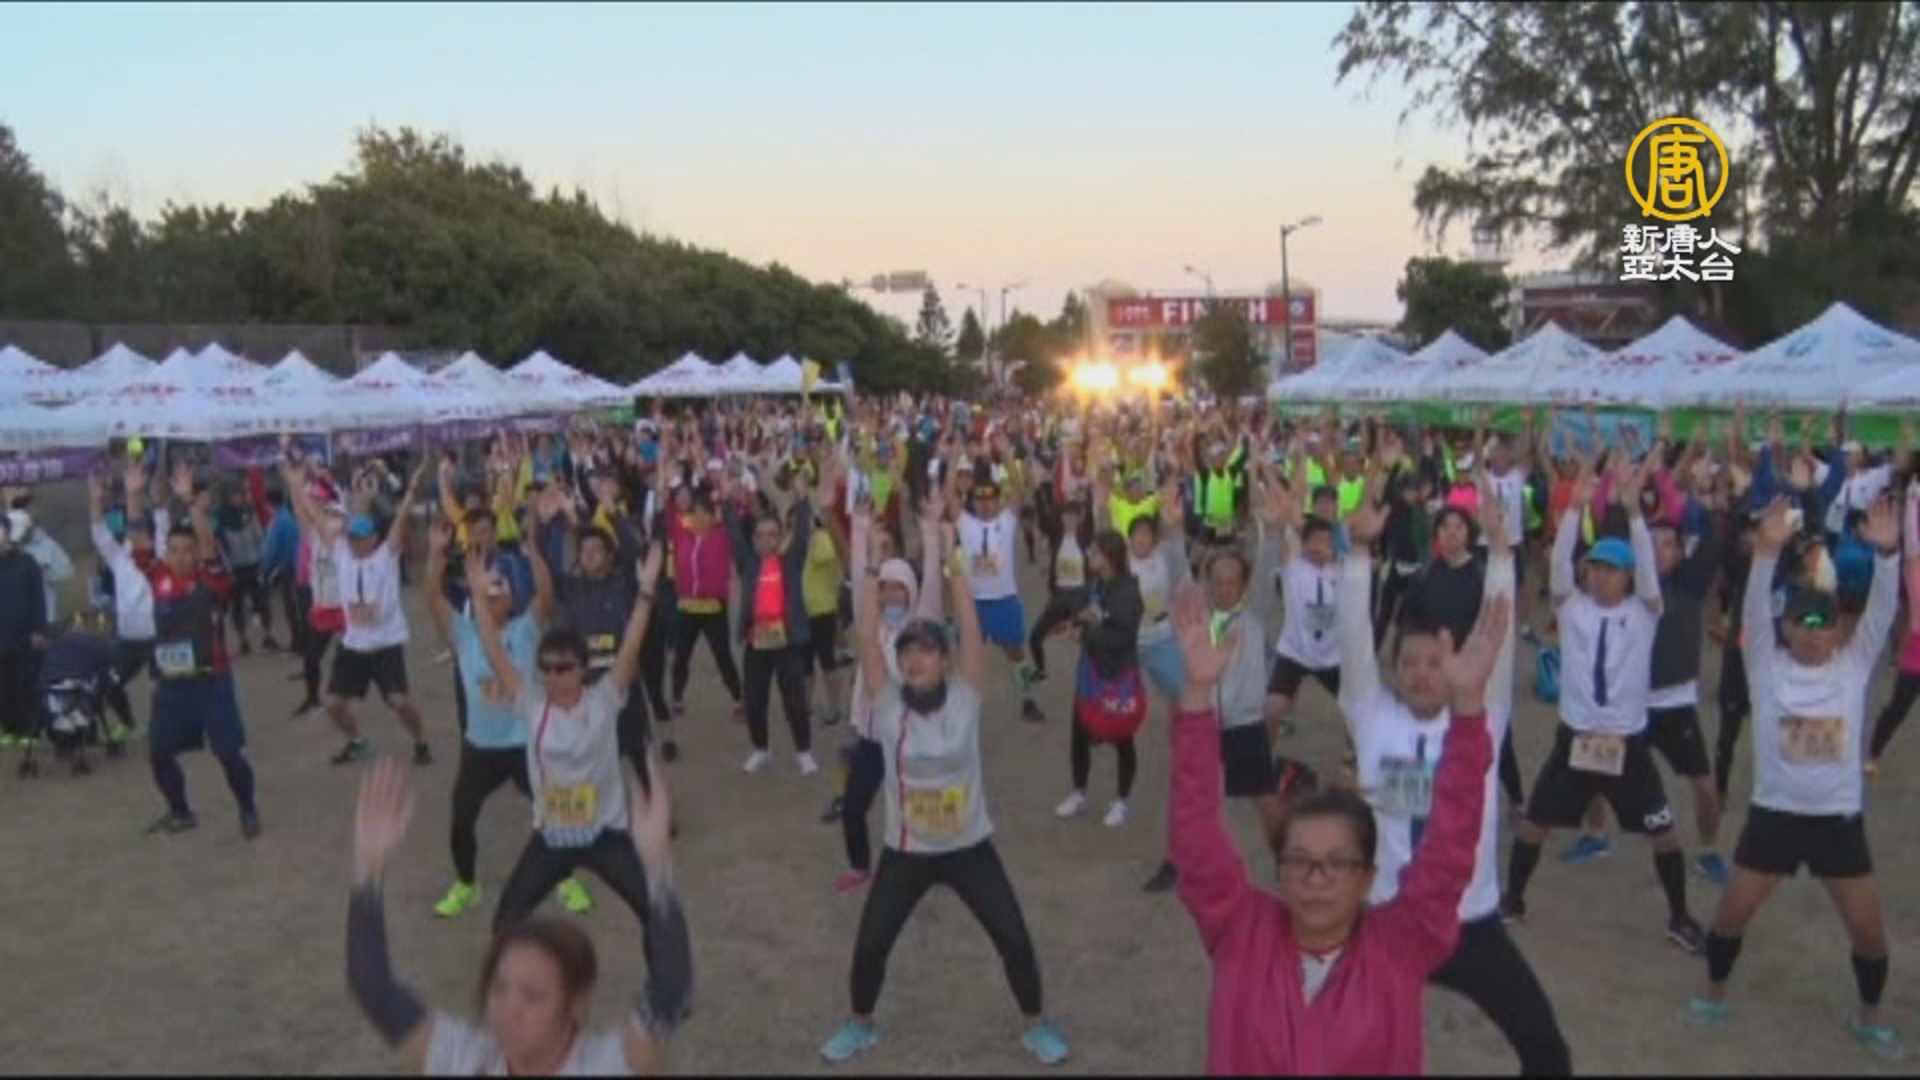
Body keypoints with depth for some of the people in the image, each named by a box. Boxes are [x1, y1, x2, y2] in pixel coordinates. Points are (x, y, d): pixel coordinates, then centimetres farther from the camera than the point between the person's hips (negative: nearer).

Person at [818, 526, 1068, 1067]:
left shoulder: (964, 699, -10)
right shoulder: (888, 705, -10)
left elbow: (971, 628, -18)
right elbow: (866, 637, -18)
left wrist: (952, 559, -21)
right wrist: (870, 566, -21)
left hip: (969, 847, 0)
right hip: (905, 851, 1)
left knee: (1015, 941, 2)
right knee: (869, 946, 4)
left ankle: (1036, 1025, 28)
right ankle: (860, 1025, 33)